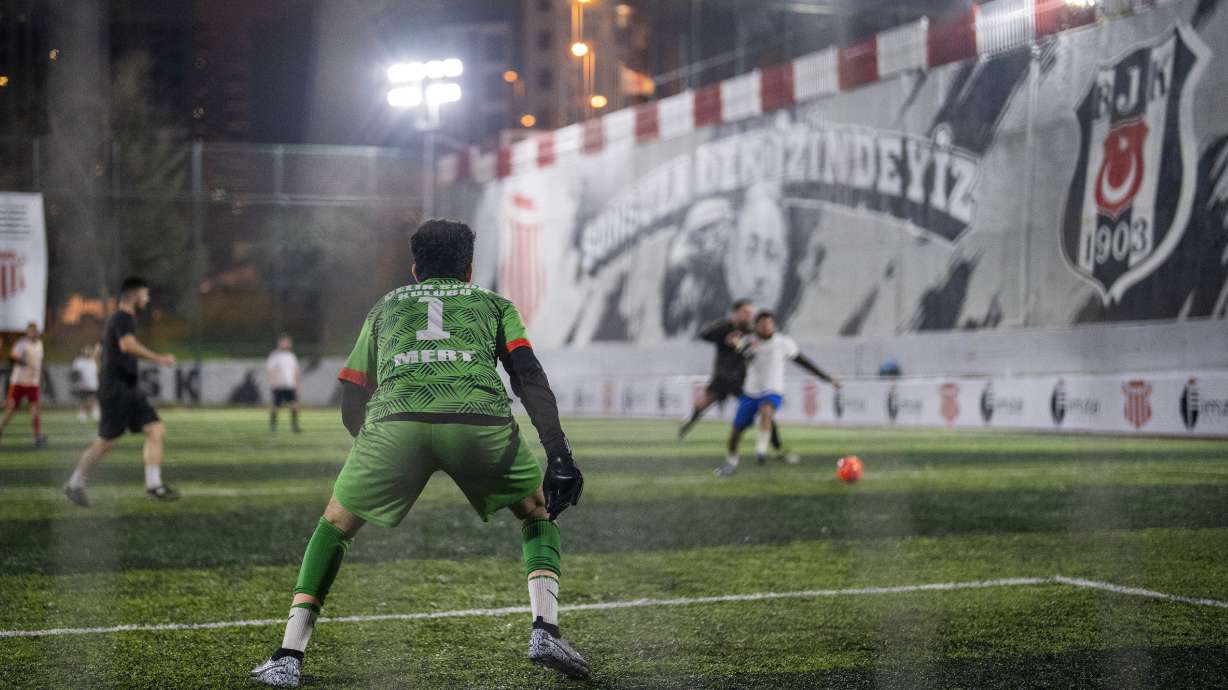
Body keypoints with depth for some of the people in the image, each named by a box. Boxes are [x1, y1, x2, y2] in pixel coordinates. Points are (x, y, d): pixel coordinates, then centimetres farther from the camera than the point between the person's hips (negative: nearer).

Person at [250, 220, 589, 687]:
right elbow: (529, 377, 13)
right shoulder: (494, 303, 31)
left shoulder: (384, 307, 35)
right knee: (539, 512, 26)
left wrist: (375, 453, 47)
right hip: (480, 419, -1)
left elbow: (351, 406, 31)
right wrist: (558, 456, 7)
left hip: (395, 420, 1)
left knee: (336, 523, 24)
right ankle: (545, 630, 7)